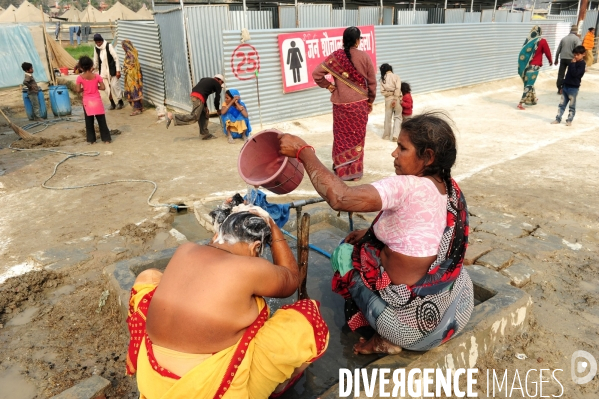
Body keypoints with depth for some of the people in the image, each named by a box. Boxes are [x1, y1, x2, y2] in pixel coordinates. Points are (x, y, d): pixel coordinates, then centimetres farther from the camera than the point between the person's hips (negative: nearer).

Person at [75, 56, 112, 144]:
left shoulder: (80, 78, -7)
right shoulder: (96, 76, -7)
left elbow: (78, 90, -8)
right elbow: (103, 87, -8)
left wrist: (84, 88, 10)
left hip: (87, 101, 0)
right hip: (97, 100, 0)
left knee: (89, 121, 10)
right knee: (101, 120, 7)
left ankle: (91, 139, 15)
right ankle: (106, 138, 8)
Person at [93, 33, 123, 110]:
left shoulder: (108, 46, -13)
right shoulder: (96, 48, 3)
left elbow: (116, 58, -13)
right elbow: (96, 60, 14)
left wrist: (118, 70, -16)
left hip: (112, 70, -5)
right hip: (103, 71, 5)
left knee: (114, 86, -7)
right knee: (107, 88, 4)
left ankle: (120, 102, 9)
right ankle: (112, 103, 15)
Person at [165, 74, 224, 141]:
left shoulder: (205, 80, 30)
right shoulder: (217, 84, 11)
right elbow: (217, 98, 9)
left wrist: (205, 107, 21)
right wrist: (218, 109, 24)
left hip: (194, 95, 9)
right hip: (198, 98, -9)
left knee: (204, 115, 19)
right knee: (194, 117, -13)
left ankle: (205, 134, 22)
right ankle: (172, 116, -19)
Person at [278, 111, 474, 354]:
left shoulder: (409, 188, -26)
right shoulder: (450, 188, 1)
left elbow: (340, 198, -35)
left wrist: (303, 151, -24)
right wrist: (372, 233, 7)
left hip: (414, 320, -8)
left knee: (344, 253, 11)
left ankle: (383, 339, 10)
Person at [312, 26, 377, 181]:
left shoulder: (335, 56, -4)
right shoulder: (364, 56, -6)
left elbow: (316, 73, -7)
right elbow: (372, 82, -1)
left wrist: (329, 86, 2)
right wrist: (370, 101, 11)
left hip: (341, 104, 1)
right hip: (360, 104, -1)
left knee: (341, 137, 12)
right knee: (357, 137, 9)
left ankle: (341, 170, 18)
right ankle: (355, 172, 16)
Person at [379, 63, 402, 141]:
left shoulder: (383, 79, 2)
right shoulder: (396, 76, -4)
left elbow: (382, 91, -7)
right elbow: (398, 89, -14)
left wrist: (389, 93, -2)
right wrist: (395, 99, -15)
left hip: (388, 99, 2)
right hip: (397, 98, -2)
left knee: (388, 117, 11)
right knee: (398, 117, 7)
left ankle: (386, 136, 19)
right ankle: (395, 135, -5)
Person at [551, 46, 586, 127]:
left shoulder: (582, 64, -10)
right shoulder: (574, 62, 14)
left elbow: (575, 74, -22)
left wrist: (572, 64, -18)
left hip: (573, 88, -7)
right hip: (566, 86, 7)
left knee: (572, 106, 2)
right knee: (562, 104, 7)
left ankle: (569, 120, 8)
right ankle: (558, 119, 10)